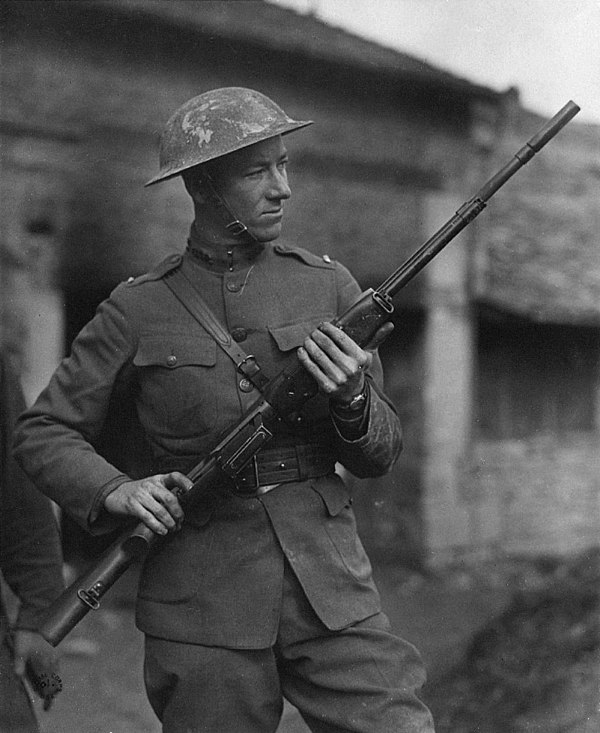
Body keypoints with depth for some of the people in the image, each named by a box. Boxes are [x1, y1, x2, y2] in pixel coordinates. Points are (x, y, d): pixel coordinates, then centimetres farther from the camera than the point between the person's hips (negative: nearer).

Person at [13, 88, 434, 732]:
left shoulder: (328, 286, 4)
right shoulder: (137, 311, 0)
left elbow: (379, 455, 7)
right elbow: (43, 435, 6)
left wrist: (352, 400, -14)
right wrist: (117, 491, -12)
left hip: (329, 582, 1)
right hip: (202, 602, -1)